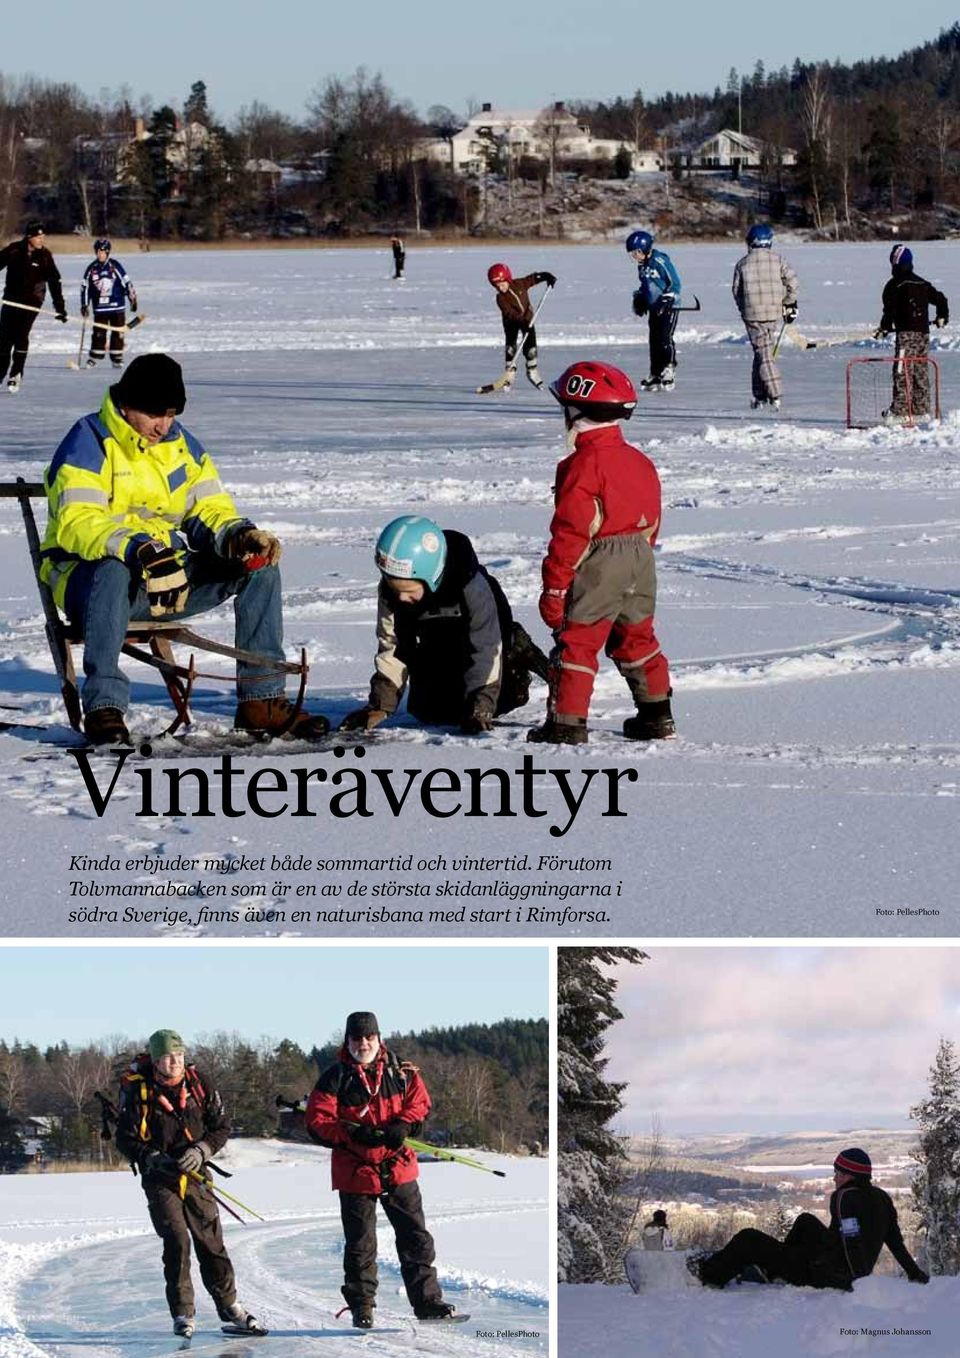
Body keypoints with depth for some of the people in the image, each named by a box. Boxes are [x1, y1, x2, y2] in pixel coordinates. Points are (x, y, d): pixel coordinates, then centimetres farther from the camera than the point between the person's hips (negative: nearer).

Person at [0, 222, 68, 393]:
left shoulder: (44, 256, -6)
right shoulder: (14, 250, -5)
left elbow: (54, 282, -3)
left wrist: (60, 307, -6)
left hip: (32, 301, -2)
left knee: (21, 335, -14)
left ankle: (16, 375, -9)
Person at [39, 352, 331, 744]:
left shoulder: (181, 444, 12)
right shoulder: (88, 444, -10)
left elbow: (209, 510, 11)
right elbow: (77, 523, -24)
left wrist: (241, 534, -14)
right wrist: (138, 549, -40)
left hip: (169, 577, 6)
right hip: (87, 576, -6)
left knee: (260, 564, -8)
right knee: (113, 571, -42)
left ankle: (261, 699, -9)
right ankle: (103, 706, -39)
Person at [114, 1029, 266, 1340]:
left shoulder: (200, 1084, -3)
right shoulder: (137, 1090, -10)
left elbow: (221, 1128, 3)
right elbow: (126, 1139, -5)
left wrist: (200, 1151, -15)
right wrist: (154, 1159, -21)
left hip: (194, 1175, 3)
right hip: (159, 1179, -3)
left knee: (211, 1241, 6)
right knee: (177, 1240, -13)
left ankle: (229, 1306, 19)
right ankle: (183, 1313, -2)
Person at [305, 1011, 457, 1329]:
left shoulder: (400, 1071, 1)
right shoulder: (335, 1078, -8)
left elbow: (419, 1101, 8)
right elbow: (317, 1123, -9)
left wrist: (403, 1125, -12)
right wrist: (354, 1133, -22)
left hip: (398, 1169, 3)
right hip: (355, 1172, -3)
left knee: (416, 1237, 6)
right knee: (360, 1245, 5)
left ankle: (427, 1302, 14)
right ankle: (361, 1308, 16)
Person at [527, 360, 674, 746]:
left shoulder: (582, 468, -15)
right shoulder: (640, 463, 10)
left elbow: (570, 533, -17)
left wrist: (555, 587, -14)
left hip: (597, 567, -8)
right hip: (640, 560, 8)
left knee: (576, 642, -2)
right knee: (637, 639, 19)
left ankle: (567, 722, -4)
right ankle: (656, 715, 24)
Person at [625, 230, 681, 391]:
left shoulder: (660, 261, -17)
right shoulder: (642, 265, 10)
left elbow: (675, 282, -15)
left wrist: (667, 300, -21)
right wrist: (639, 299, 12)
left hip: (668, 307, -9)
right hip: (654, 308, 9)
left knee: (665, 338, -15)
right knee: (654, 340, 8)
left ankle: (669, 370, -10)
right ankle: (655, 375, 12)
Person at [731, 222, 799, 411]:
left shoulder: (743, 263, 1)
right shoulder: (777, 260, 1)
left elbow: (737, 291, 6)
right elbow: (792, 282, -3)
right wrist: (790, 305, 9)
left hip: (753, 315, -2)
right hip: (775, 314, 2)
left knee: (763, 354, -2)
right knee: (763, 352, 15)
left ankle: (774, 395, -13)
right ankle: (760, 395, 17)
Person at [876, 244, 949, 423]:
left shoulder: (894, 285, -5)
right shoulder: (923, 284, 15)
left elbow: (890, 309, -12)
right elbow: (940, 299, 22)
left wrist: (884, 328, -3)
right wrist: (942, 317, 36)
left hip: (906, 333, -7)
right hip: (923, 331, 7)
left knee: (902, 372, -9)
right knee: (921, 371, 13)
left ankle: (899, 410, -16)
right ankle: (922, 409, 16)